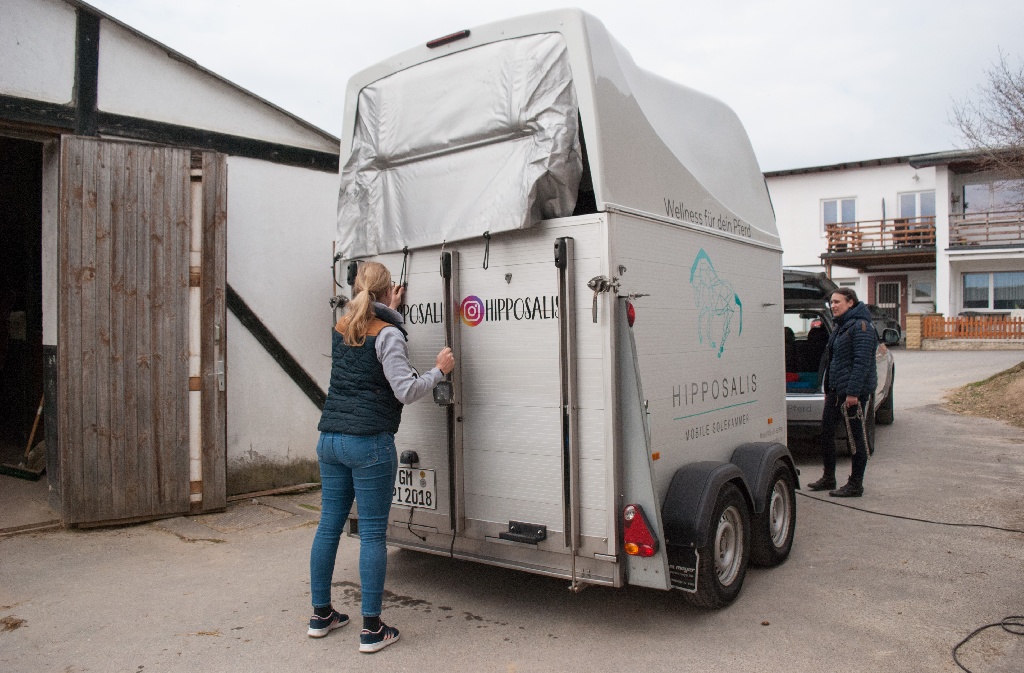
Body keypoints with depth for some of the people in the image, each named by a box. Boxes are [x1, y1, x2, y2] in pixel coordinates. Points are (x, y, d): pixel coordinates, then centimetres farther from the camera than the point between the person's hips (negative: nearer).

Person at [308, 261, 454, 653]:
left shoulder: (340, 327, 12)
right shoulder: (387, 333, -9)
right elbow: (406, 391, -14)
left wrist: (391, 312, 39)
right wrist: (439, 370, 0)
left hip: (330, 439, 7)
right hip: (369, 443, -7)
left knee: (329, 525, 14)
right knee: (372, 533, -1)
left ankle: (321, 615, 27)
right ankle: (372, 629, 6)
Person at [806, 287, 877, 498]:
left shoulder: (861, 326, -14)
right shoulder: (841, 327, 17)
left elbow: (862, 362, -21)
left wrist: (853, 392, -25)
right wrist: (828, 389, 20)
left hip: (855, 391, -10)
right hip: (836, 390, 10)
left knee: (856, 436, 0)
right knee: (826, 431, 12)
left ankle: (855, 485, 9)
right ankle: (828, 478, 23)